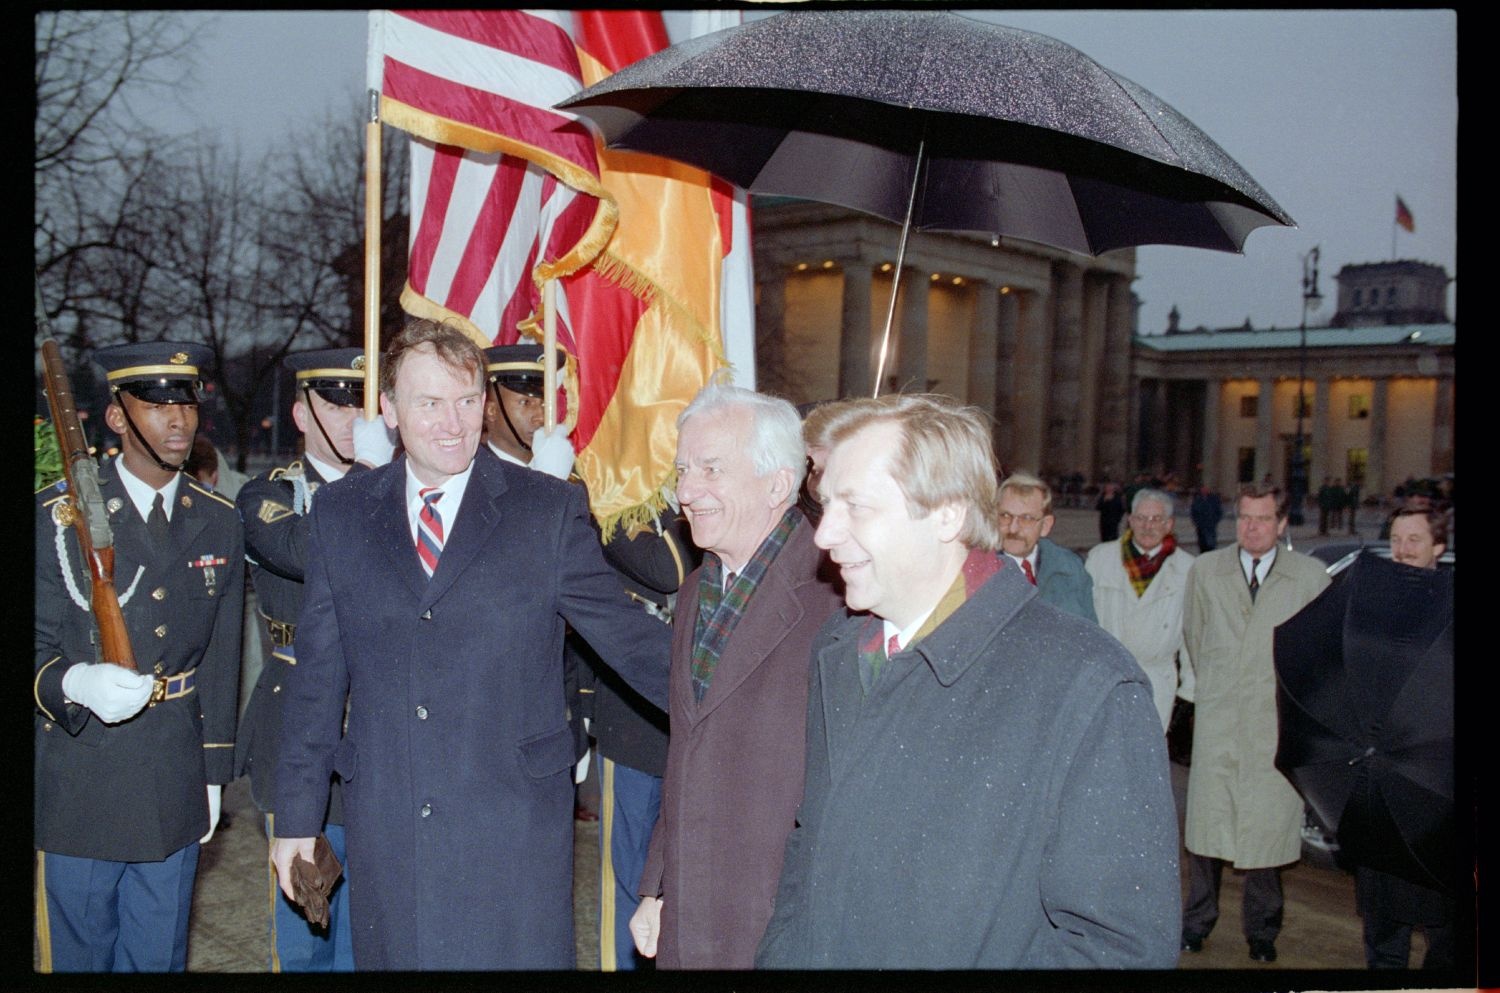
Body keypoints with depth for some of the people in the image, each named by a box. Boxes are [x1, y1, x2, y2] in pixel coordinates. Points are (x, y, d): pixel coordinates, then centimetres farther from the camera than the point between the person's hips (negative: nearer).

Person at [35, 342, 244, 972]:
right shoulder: (58, 516, -7)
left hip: (175, 783, 3)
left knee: (159, 956, 15)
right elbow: (38, 648, -7)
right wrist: (76, 682, -30)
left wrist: (214, 774, 10)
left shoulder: (218, 523, 5)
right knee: (79, 954, 11)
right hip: (78, 784, -3)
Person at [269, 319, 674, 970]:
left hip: (514, 828, -2)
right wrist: (297, 815, 9)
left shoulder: (550, 510, -3)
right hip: (383, 828, 3)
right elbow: (318, 673, 8)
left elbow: (623, 633, -3)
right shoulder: (340, 513, 5)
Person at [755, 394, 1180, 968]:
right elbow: (806, 841, 7)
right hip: (809, 955, 6)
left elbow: (1124, 941, -22)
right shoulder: (835, 651, 0)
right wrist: (777, 954, -4)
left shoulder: (1088, 688, -24)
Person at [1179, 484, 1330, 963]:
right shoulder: (1205, 570, 7)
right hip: (1216, 716, 1)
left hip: (1278, 719, -1)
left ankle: (1262, 930, 21)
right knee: (1207, 816, 4)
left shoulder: (1311, 575, 1)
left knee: (1268, 822, 3)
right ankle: (1198, 919, 20)